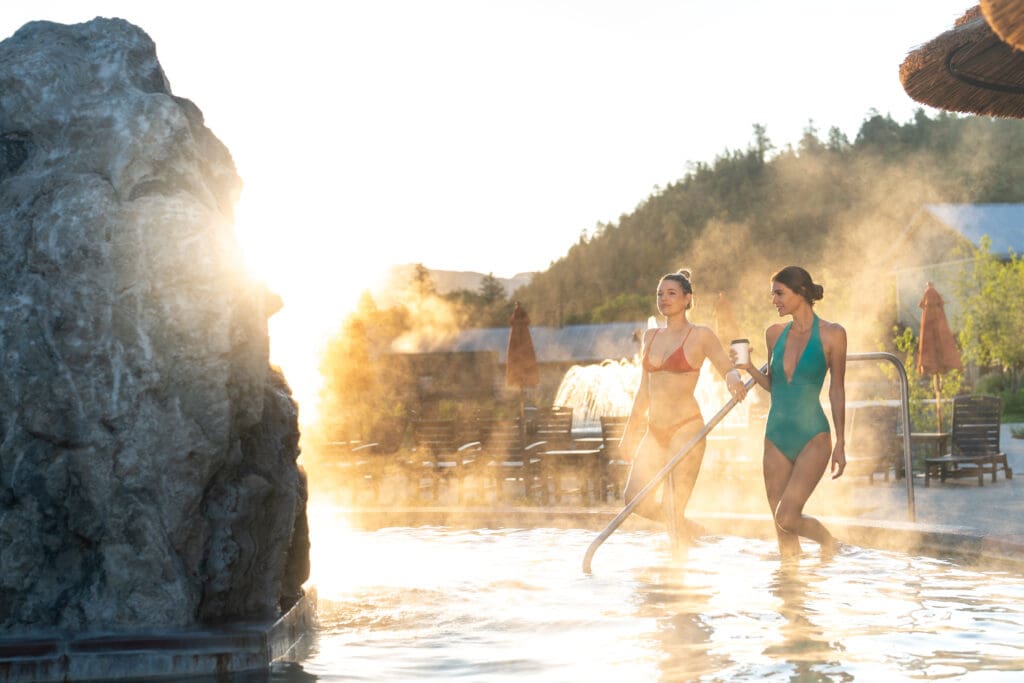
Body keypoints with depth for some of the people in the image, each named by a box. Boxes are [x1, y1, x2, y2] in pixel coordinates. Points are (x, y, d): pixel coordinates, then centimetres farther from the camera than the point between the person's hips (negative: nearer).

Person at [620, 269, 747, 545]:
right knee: (636, 501, -1)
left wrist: (734, 380, -29)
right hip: (654, 430, 6)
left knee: (674, 509, -10)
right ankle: (690, 530, 23)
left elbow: (729, 369, -5)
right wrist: (630, 431, 22)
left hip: (686, 427, -6)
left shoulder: (700, 335, -1)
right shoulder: (651, 336, 14)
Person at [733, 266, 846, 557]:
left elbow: (837, 391, -1)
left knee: (787, 517, -15)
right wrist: (749, 368, -1)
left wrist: (840, 444, -2)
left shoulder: (832, 334, -5)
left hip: (813, 437, -5)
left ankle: (826, 540, 15)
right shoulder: (775, 333, 8)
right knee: (781, 528, 5)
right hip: (777, 435, 5)